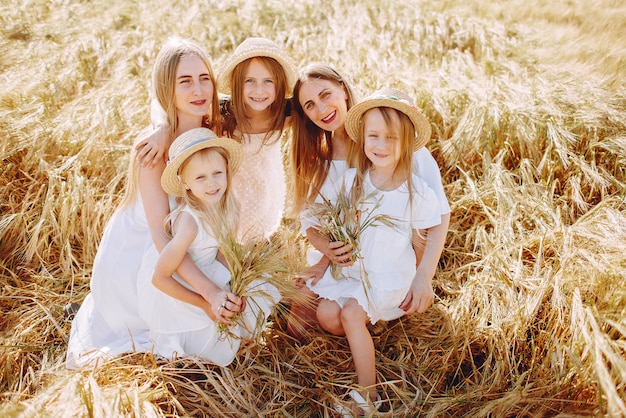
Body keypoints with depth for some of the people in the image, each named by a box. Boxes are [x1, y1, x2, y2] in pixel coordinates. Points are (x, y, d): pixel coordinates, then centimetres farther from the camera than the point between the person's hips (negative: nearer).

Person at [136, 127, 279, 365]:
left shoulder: (227, 207, -13)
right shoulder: (189, 221, -34)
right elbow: (160, 278, -28)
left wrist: (234, 295, -15)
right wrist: (204, 303, -23)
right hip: (171, 290, -7)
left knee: (264, 291, 2)